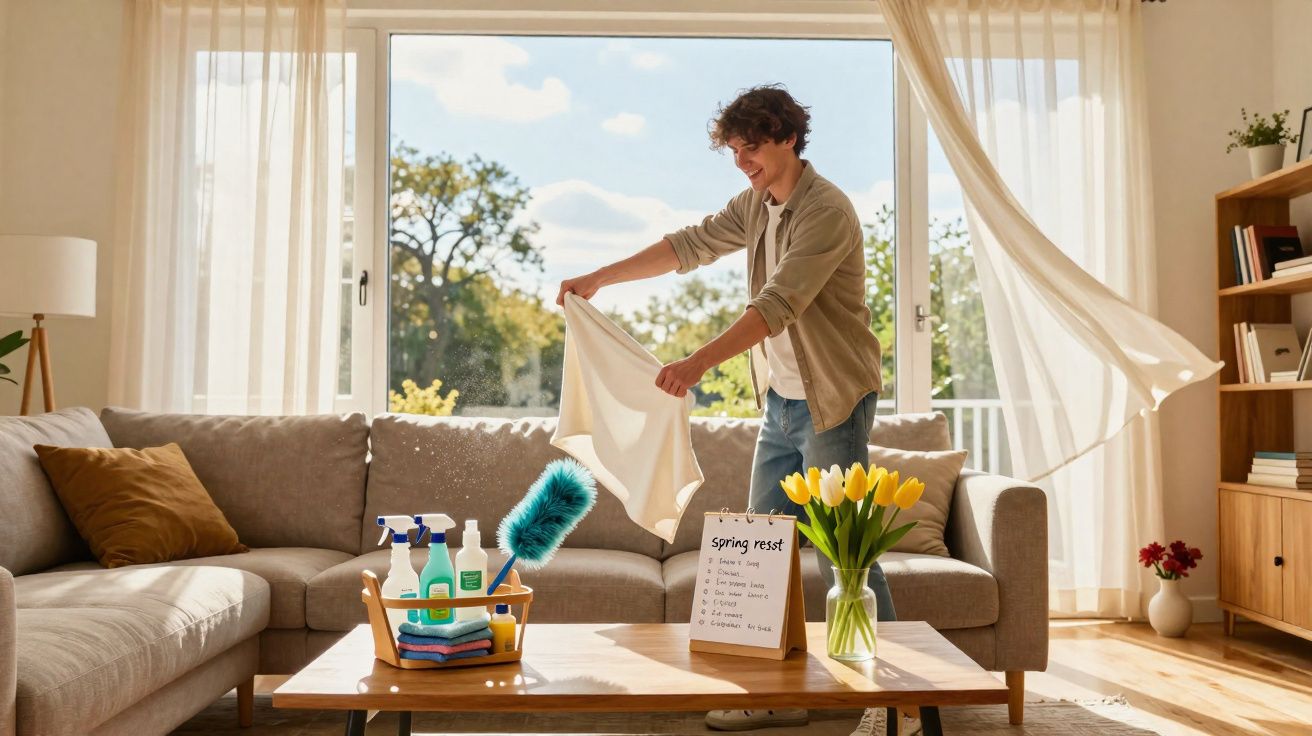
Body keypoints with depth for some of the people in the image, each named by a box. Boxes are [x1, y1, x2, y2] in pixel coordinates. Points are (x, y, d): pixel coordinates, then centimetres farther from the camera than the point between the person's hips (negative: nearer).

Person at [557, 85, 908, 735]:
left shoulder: (826, 211, -17)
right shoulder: (756, 204, 10)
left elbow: (778, 304, -28)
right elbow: (690, 245, 17)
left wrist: (699, 362, -37)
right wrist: (599, 278, 15)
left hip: (832, 401, -8)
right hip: (780, 401, 9)